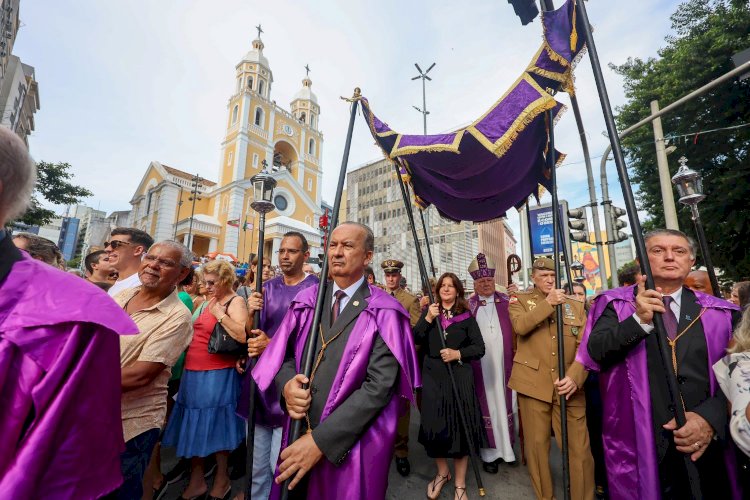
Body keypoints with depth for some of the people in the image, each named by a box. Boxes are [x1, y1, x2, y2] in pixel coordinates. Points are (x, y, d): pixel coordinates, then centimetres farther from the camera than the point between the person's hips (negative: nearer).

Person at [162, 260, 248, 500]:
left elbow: (243, 336, -28)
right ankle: (196, 480, 35)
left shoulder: (235, 302, -12)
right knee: (194, 426, 16)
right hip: (193, 373, 8)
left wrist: (220, 314, -24)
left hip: (217, 376, -8)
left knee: (215, 427, 7)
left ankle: (221, 480, 29)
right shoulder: (210, 302, 12)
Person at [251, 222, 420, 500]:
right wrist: (286, 385, -17)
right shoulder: (307, 299, 2)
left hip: (352, 445, -3)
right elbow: (282, 352, 5)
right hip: (297, 437, 4)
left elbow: (380, 385, -18)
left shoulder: (384, 313, -12)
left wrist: (320, 440, -20)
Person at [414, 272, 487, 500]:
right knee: (434, 425, 6)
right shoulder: (429, 311, 5)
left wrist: (458, 354, -15)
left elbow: (479, 348, 0)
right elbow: (414, 340, -6)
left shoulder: (466, 316, 2)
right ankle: (442, 472, 34)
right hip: (433, 376, 1)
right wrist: (427, 319, -17)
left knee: (460, 426, 4)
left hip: (459, 377, -1)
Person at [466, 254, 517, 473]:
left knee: (505, 402, 13)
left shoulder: (507, 301, 6)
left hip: (503, 363, 2)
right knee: (486, 403, 8)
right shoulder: (468, 306, 1)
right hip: (480, 365, -1)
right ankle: (490, 451, 21)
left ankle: (507, 445, 30)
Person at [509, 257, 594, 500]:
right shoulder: (520, 300, 4)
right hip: (533, 383, -1)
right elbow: (520, 326, -17)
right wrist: (548, 303, -15)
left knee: (579, 449, 4)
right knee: (537, 445, 10)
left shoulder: (575, 305, 10)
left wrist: (575, 377, -14)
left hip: (568, 386, 2)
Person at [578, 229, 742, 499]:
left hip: (708, 443, 3)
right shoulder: (616, 304, -3)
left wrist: (710, 417, -15)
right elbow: (594, 352, -14)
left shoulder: (719, 312, 5)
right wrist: (639, 320, -24)